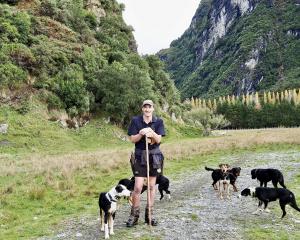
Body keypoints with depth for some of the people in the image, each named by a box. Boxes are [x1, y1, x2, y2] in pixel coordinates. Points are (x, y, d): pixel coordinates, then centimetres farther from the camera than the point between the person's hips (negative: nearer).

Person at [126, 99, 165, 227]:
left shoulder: (158, 121, 0)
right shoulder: (135, 120, -3)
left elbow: (158, 140, -7)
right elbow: (132, 139, -4)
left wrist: (152, 133, -27)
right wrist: (141, 134, -22)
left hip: (154, 156, 2)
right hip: (140, 156, -2)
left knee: (152, 186, 9)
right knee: (138, 187, -7)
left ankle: (149, 214, 20)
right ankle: (134, 215, 7)